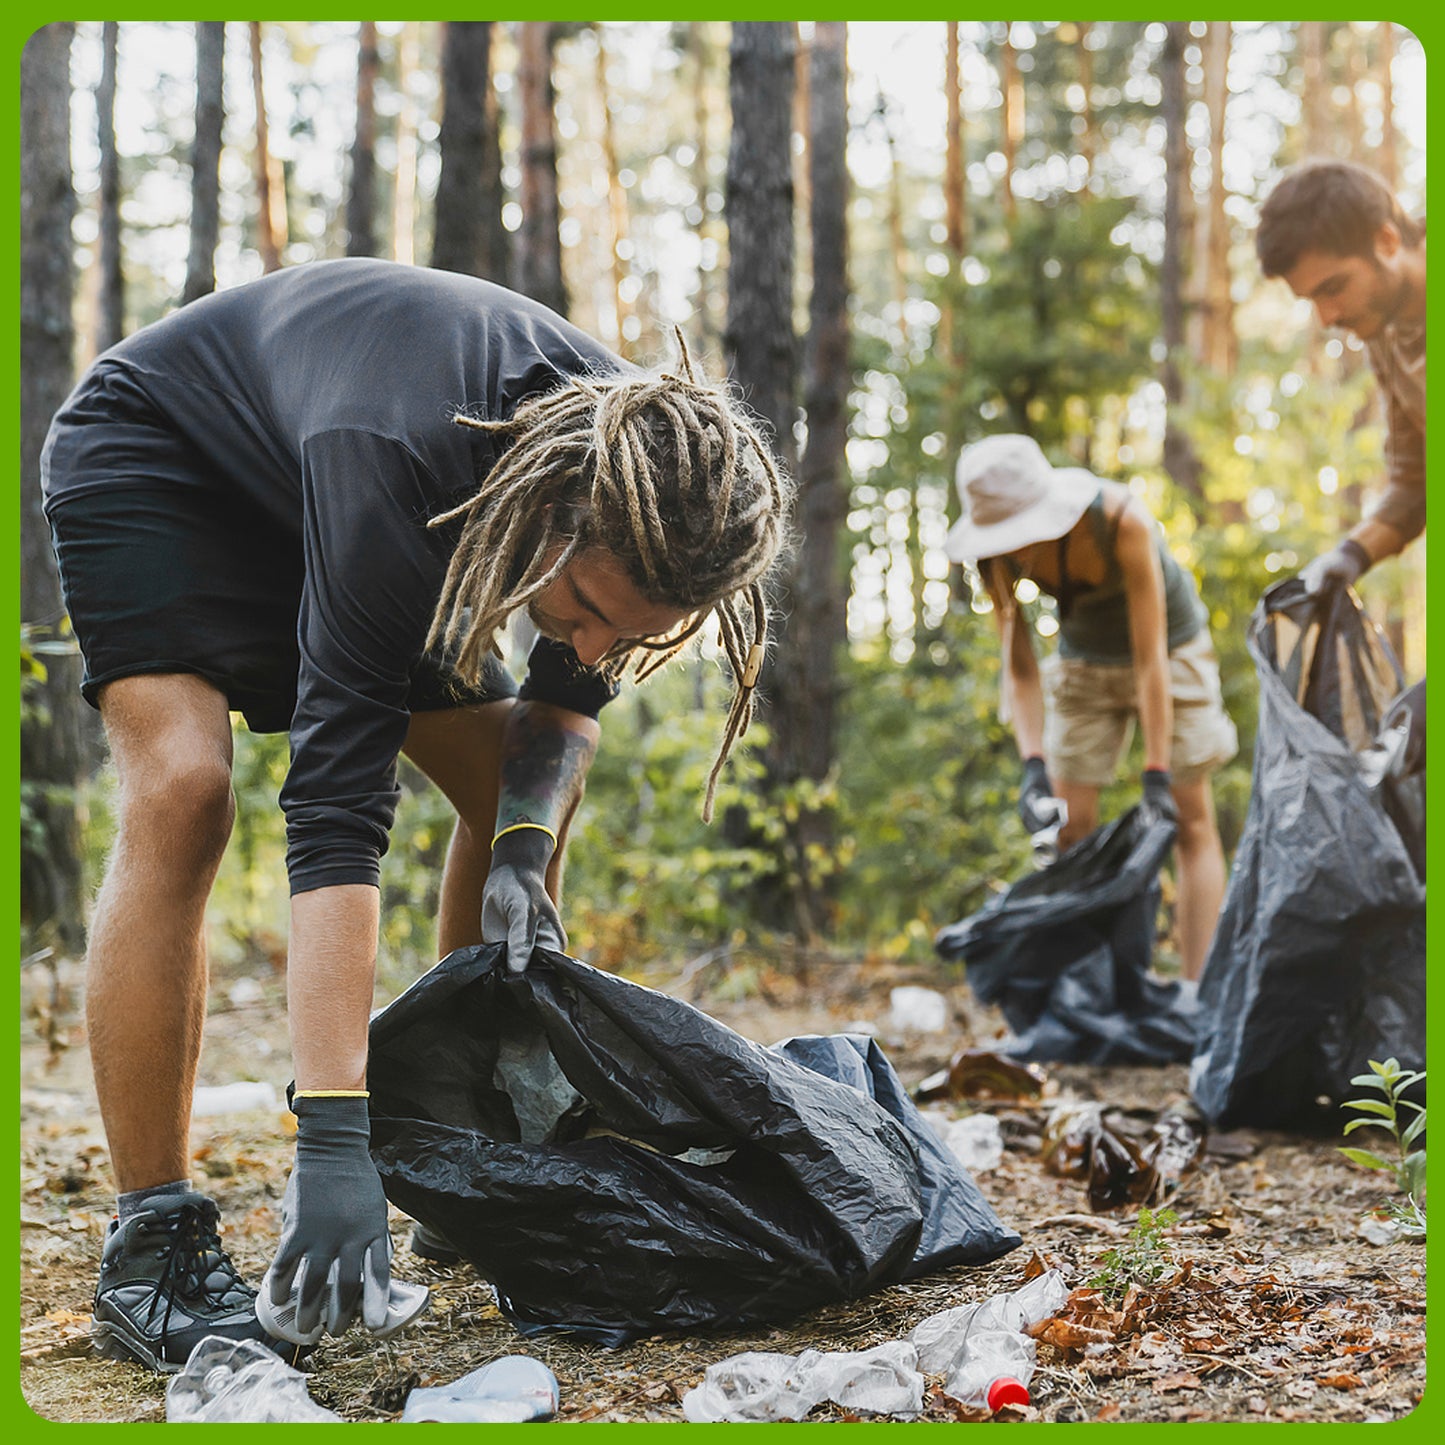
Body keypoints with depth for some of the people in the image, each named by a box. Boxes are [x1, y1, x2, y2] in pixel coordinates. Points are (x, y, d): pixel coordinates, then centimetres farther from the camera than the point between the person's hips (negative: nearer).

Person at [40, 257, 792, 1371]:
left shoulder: (636, 460, -24)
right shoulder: (392, 462, -44)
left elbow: (571, 694, -7)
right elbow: (336, 806, -47)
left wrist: (527, 841, -28)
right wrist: (334, 1139, -50)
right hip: (147, 454, -6)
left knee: (516, 786, -1)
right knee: (183, 788, -29)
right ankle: (150, 1247, -20)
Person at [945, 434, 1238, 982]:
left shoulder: (1121, 521, -36)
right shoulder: (996, 552, -24)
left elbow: (1150, 658, -33)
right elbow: (1019, 667, -19)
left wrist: (1157, 775, -32)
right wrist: (1033, 765, -33)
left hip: (1171, 647, -3)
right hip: (1084, 658, 4)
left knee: (1191, 822, -6)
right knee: (1071, 826, -4)